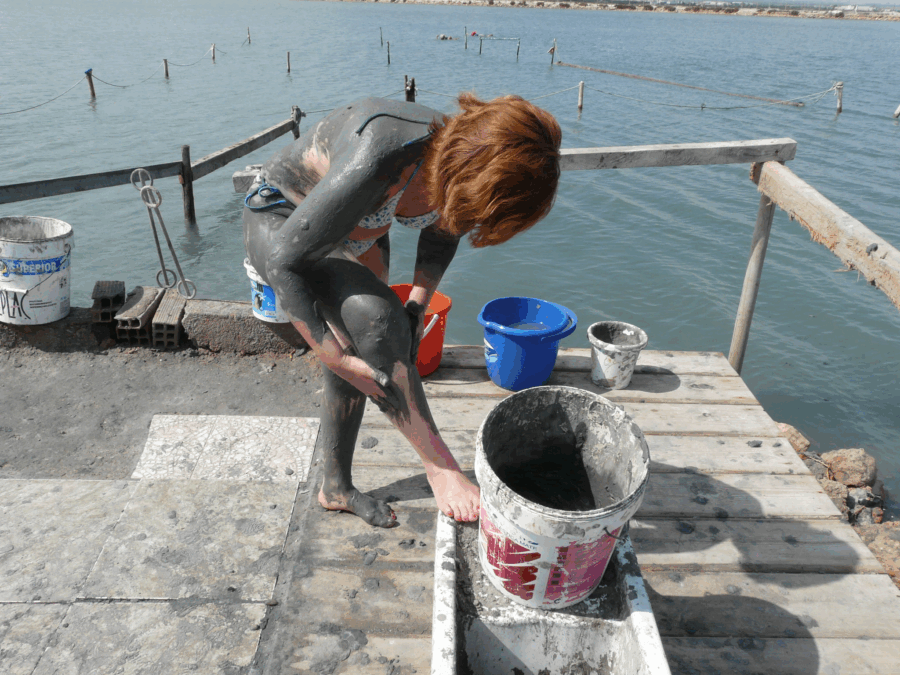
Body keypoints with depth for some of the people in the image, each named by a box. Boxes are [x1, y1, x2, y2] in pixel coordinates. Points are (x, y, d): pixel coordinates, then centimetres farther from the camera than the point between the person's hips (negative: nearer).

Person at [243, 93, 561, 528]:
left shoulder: (466, 165, -19)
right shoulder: (376, 166, -41)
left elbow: (441, 233, 4)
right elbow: (286, 262, -33)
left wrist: (416, 307, -7)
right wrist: (336, 357, -30)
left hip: (357, 231, 7)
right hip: (281, 223, -6)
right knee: (374, 316, -31)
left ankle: (336, 488, 29)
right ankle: (439, 466, -16)